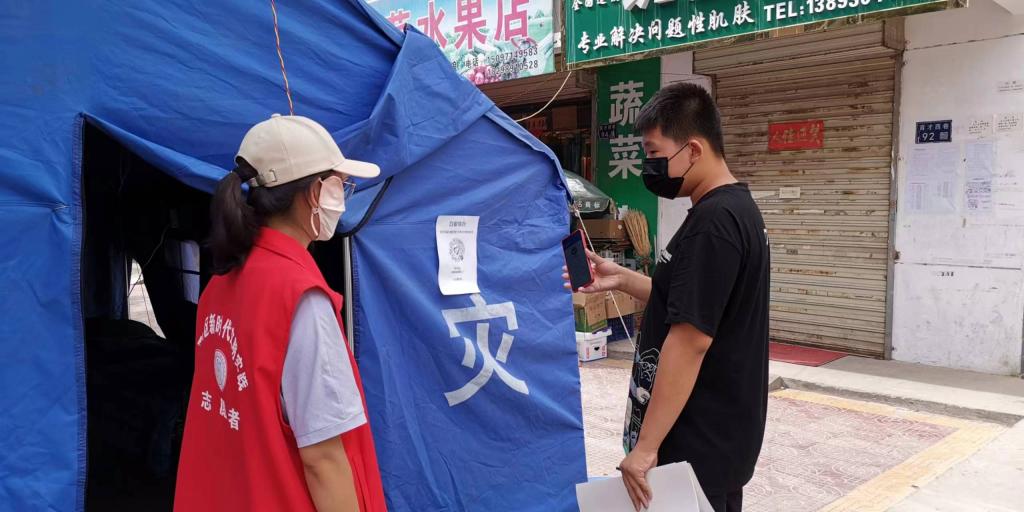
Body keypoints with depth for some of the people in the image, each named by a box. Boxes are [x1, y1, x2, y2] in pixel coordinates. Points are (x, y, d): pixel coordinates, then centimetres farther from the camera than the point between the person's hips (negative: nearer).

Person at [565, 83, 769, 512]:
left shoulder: (712, 223, -23)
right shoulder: (736, 208, 8)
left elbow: (689, 341, -26)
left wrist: (645, 445, -23)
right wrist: (623, 279, 6)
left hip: (698, 442, -10)